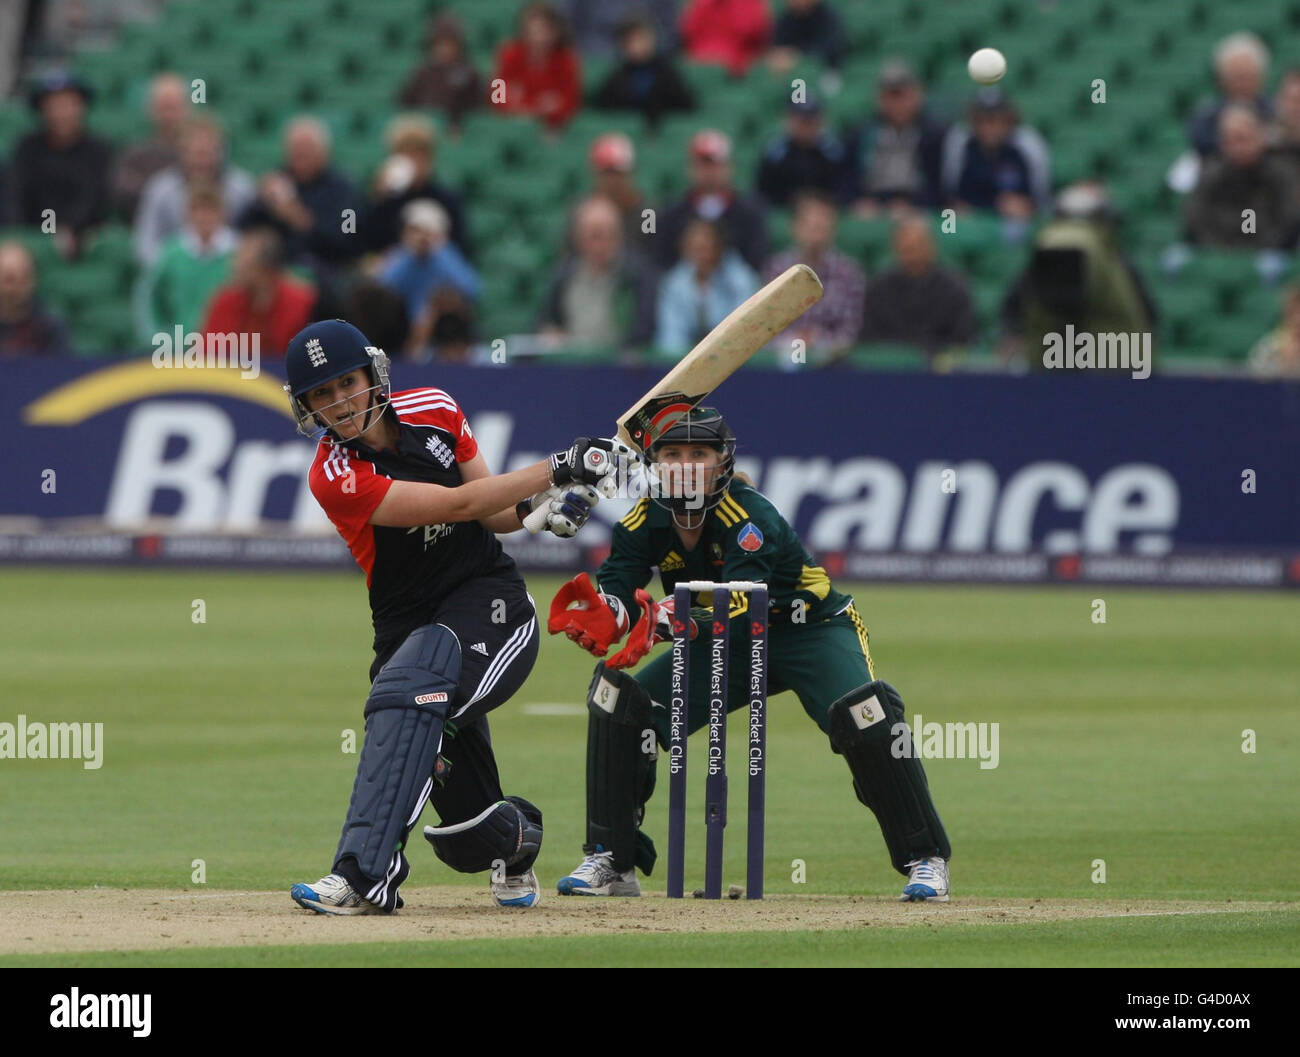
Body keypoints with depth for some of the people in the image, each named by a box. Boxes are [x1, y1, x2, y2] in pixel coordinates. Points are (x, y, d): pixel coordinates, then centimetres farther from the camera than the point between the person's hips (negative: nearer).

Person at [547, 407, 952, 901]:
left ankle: (924, 859, -17)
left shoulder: (751, 518, -30)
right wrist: (601, 614, -49)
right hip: (722, 649, 5)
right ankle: (611, 861, -1)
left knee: (863, 714, -32)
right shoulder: (645, 522, -14)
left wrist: (667, 620, -60)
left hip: (810, 633, -5)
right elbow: (618, 597, -24)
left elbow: (738, 618, -42)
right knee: (619, 698, -13)